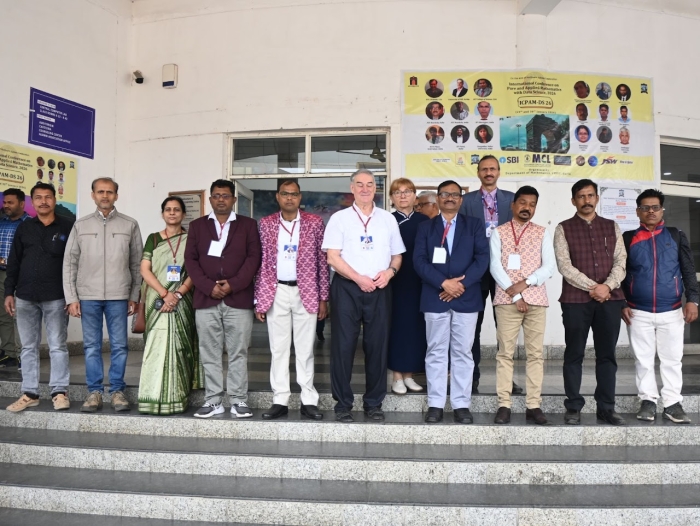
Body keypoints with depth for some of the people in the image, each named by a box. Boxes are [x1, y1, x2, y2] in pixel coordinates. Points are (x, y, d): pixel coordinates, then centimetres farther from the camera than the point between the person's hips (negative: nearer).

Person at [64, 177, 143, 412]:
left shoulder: (130, 225, 3)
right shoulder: (80, 225, 6)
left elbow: (137, 264, 5)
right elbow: (69, 263, 6)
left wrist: (134, 297, 2)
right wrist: (71, 298, 0)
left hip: (118, 296, -1)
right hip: (88, 296, 1)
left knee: (119, 346, 3)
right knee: (91, 346, 6)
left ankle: (117, 391, 15)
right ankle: (94, 392, 16)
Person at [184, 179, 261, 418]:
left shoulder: (248, 225, 8)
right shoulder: (197, 226, 13)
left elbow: (253, 258, 0)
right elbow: (190, 260, 5)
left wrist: (233, 284, -12)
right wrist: (209, 287, -8)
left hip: (239, 299, -1)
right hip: (206, 300, 2)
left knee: (238, 353, 2)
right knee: (209, 354, 5)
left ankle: (238, 400, 10)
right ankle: (213, 400, 14)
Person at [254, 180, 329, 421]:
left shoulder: (314, 223, 2)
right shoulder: (266, 223, 6)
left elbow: (322, 261, 3)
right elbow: (261, 262, 6)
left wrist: (323, 298, 0)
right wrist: (258, 299, 2)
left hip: (306, 293, -1)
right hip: (276, 293, 1)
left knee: (305, 349, 5)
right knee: (278, 348, 6)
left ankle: (309, 401, 13)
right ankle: (280, 401, 14)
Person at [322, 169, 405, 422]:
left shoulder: (388, 219, 11)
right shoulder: (339, 218, 2)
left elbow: (397, 255, 14)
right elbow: (332, 257, -5)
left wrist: (390, 271, -7)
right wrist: (358, 278, -14)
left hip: (380, 290, 3)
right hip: (347, 288, -2)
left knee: (377, 345, 6)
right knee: (343, 345, 0)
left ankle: (374, 403, 18)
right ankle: (343, 403, 11)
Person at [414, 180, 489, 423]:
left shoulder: (474, 225, 9)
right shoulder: (425, 227, 10)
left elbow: (482, 258, -1)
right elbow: (419, 260, -2)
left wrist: (462, 283, -14)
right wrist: (443, 283, -15)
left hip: (467, 298, 0)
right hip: (435, 297, 0)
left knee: (463, 352, 4)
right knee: (436, 352, 5)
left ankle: (461, 405, 12)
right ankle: (435, 404, 11)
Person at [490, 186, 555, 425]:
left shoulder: (542, 233, 10)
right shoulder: (499, 232, 6)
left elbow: (549, 267, 2)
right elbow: (495, 266, -3)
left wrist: (525, 283, -12)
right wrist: (514, 294, -11)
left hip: (536, 299, 2)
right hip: (506, 300, -1)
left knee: (535, 353, 3)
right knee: (505, 353, 0)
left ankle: (533, 406, 9)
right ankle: (504, 405, 4)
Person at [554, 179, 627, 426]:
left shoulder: (612, 227, 13)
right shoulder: (564, 229, 3)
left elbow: (620, 261, 5)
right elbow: (564, 266, -6)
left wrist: (608, 286, -12)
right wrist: (592, 287, -13)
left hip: (610, 299, 3)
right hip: (576, 299, -3)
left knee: (607, 354, 6)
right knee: (574, 354, 2)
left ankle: (606, 407, 15)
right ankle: (573, 407, 10)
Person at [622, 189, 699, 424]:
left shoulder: (676, 236, 7)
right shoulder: (628, 238, 5)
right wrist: (622, 304, -3)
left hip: (672, 311, 0)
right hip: (638, 312, 0)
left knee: (672, 359, 5)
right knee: (643, 359, 7)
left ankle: (673, 403, 14)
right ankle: (648, 401, 17)